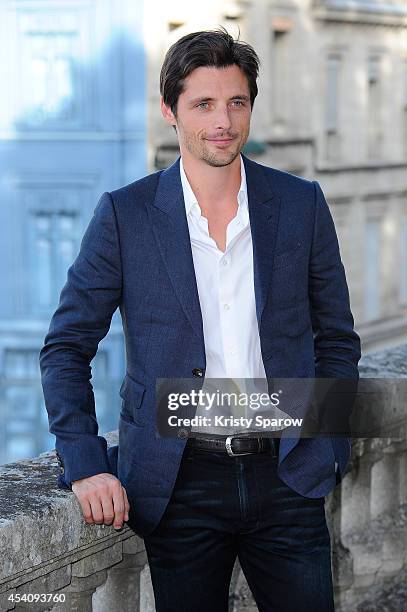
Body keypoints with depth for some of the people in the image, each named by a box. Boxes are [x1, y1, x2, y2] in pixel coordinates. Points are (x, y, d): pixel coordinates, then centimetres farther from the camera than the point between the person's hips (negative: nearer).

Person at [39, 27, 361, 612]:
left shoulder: (302, 205, 5)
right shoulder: (125, 214, -1)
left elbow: (337, 339, 13)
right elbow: (66, 348, 2)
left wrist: (327, 447, 4)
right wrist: (86, 466, -7)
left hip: (286, 476, 2)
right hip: (180, 483, -1)